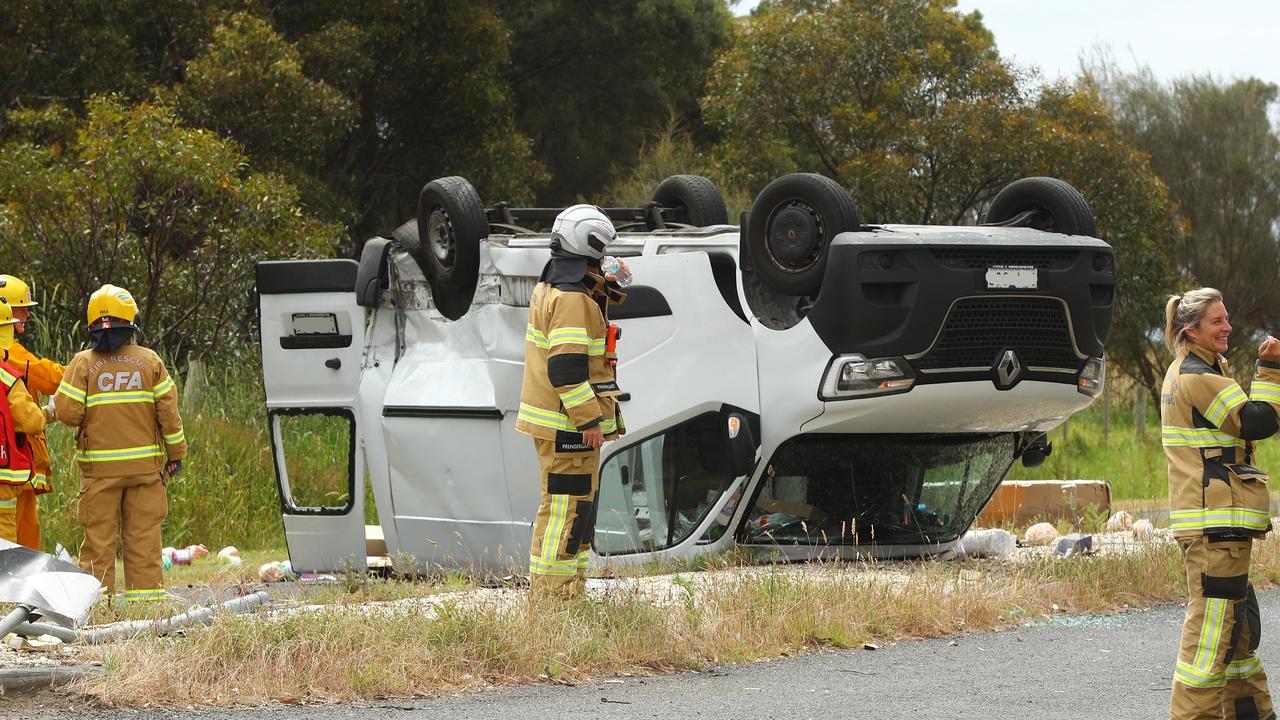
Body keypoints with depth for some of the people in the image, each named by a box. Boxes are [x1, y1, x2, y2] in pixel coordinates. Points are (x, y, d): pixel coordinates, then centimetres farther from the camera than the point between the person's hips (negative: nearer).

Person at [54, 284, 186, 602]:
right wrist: (176, 453, 10)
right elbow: (168, 411, 1)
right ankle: (145, 590, 6)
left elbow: (67, 412, -9)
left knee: (99, 534, 4)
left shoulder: (83, 363, -5)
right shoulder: (150, 361, 1)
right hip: (145, 463, 1)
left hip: (99, 466, -1)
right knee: (144, 532, 6)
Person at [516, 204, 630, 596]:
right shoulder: (572, 299, -19)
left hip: (553, 420, 11)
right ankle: (551, 591, -5)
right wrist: (589, 420, -23)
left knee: (580, 501, 19)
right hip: (568, 424, -11)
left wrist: (608, 285, 16)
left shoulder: (550, 287, 13)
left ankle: (570, 587, 26)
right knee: (566, 506, -7)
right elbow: (567, 367, -24)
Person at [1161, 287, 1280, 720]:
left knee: (1239, 623, 18)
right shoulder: (1197, 377, -14)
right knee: (1212, 625, -9)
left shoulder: (1194, 373, 19)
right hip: (1216, 522, -11)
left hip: (1218, 522, 11)